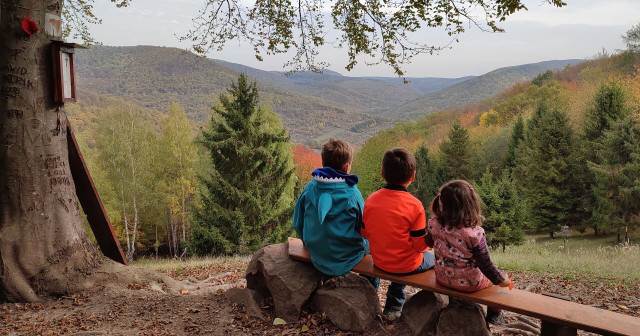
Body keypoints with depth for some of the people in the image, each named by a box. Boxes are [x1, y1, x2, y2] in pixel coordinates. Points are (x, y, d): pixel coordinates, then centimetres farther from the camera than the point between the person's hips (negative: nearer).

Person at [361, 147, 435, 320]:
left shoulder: (371, 199, -10)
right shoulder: (414, 205, -22)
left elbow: (364, 233, 1)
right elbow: (420, 245, -17)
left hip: (379, 261, 5)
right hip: (407, 266, -5)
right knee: (433, 258, 24)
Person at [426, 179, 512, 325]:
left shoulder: (434, 224, -17)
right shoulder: (474, 233, -29)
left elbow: (429, 243, 7)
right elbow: (486, 265, -18)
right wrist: (502, 280, -2)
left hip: (442, 279, 5)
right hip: (470, 284, -5)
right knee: (494, 275, 26)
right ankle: (494, 315, 38)